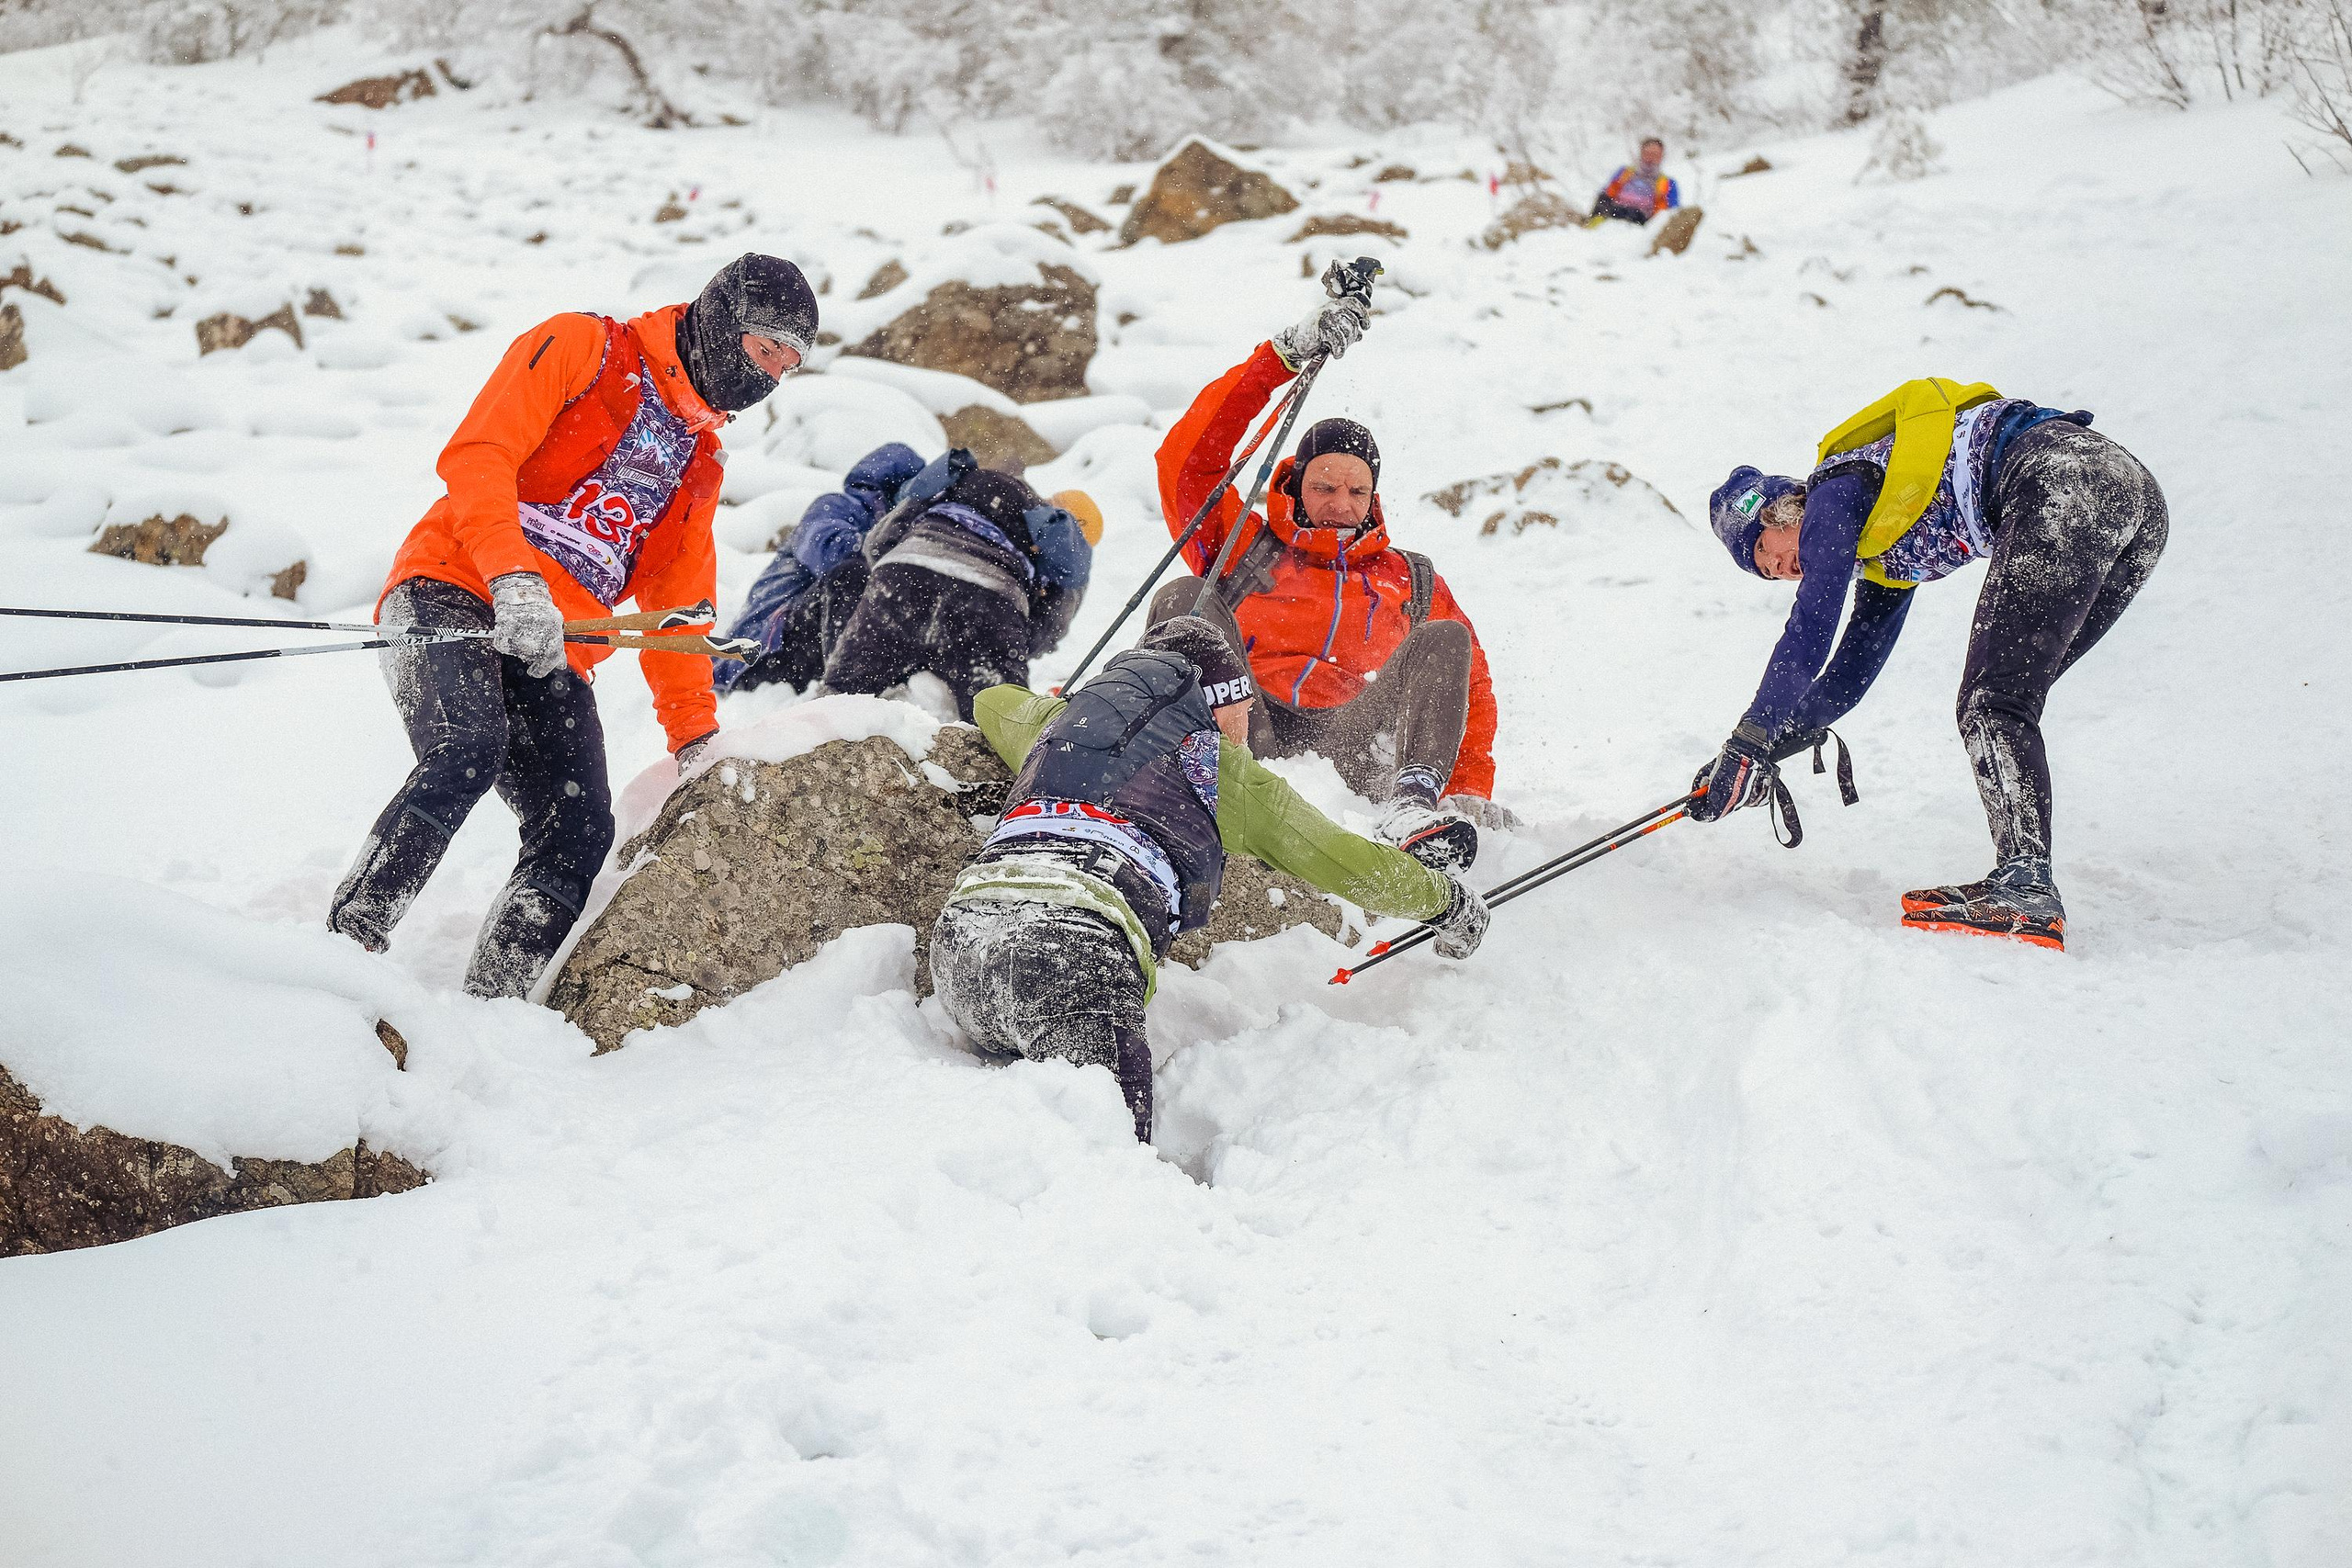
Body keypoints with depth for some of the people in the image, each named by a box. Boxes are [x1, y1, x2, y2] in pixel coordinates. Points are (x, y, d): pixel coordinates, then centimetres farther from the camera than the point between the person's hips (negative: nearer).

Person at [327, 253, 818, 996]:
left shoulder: (699, 466, 25)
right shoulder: (583, 349, 4)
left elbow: (677, 614, 27)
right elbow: (475, 456, -9)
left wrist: (698, 739, 17)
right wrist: (513, 578, -24)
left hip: (552, 657, 6)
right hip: (451, 596, -6)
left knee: (580, 837, -15)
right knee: (470, 747, -34)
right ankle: (344, 946, -28)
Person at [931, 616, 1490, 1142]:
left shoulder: (1057, 722, 33)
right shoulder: (1229, 769, 22)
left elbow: (993, 702, 58)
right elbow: (1354, 867, 30)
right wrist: (1446, 896, 48)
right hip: (1077, 947, -6)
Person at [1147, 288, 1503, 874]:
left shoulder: (1414, 582, 29)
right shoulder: (1246, 546, 24)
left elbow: (1472, 690, 19)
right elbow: (1187, 459, 9)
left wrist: (1470, 793, 0)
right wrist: (1286, 353, 4)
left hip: (1353, 748, 1)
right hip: (1247, 734, 0)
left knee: (1445, 640, -21)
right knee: (1185, 600, -22)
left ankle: (1411, 807, -44)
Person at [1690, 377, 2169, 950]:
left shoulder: (1835, 489, 8)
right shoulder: (1882, 546, 32)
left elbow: (1807, 634, -3)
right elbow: (1850, 672, 34)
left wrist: (1747, 743, -3)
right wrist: (1766, 748, 28)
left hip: (2062, 484, -10)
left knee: (1991, 705, -12)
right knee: (2003, 702, 10)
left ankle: (2027, 890, -25)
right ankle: (2022, 882, 1)